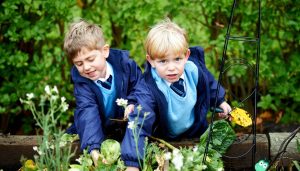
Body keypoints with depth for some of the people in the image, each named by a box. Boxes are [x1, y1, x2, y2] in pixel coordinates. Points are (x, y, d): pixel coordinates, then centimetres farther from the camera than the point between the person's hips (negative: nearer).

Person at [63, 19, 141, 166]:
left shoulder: (124, 63, -15)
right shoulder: (81, 81, -21)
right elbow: (87, 113, -36)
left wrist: (132, 103, -20)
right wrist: (93, 149, -51)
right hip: (99, 130, -1)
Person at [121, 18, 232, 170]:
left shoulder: (194, 70, -22)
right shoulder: (147, 90, -37)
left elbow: (209, 83, 3)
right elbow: (139, 125, -44)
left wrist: (220, 101, 18)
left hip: (197, 131, 5)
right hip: (164, 141, -4)